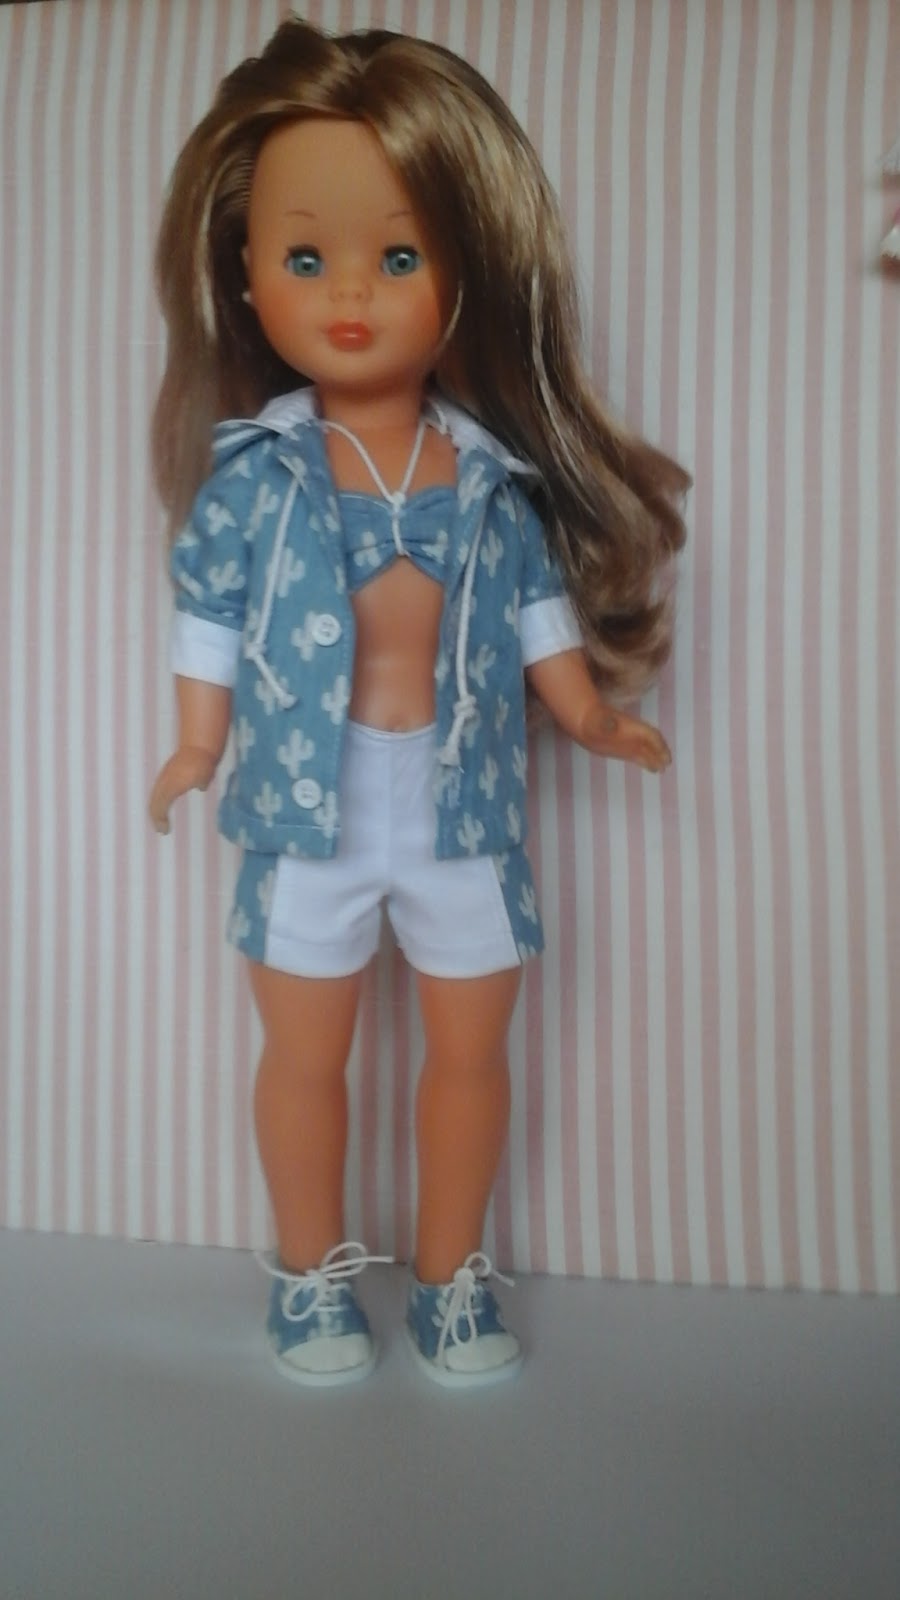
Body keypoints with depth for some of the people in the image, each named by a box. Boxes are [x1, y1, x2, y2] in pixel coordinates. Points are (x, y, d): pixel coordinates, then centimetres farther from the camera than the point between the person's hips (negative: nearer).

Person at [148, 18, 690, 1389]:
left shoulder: (492, 474, -2)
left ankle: (452, 1274, 35)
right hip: (306, 815, -1)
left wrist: (591, 717, 4)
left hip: (467, 817, 2)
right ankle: (313, 1272, 35)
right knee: (304, 1053, 12)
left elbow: (539, 600, 6)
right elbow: (209, 610, 0)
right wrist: (198, 746, -4)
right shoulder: (250, 473, -7)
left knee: (471, 1047, 12)